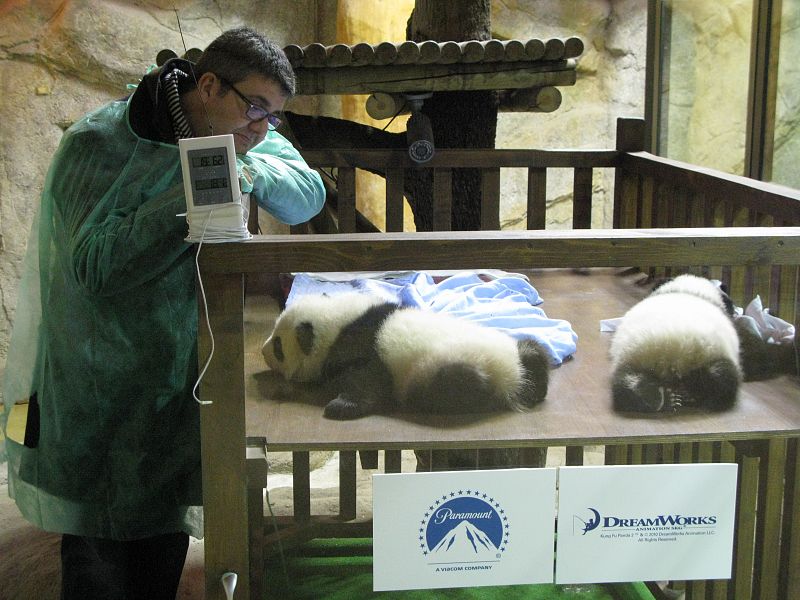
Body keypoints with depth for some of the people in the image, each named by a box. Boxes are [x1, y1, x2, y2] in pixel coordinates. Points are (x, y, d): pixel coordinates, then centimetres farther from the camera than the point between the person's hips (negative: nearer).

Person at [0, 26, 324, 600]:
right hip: (100, 389, -5)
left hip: (183, 376, 6)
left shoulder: (240, 132, 1)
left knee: (165, 547, 15)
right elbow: (95, 266, -26)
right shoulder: (100, 144, -19)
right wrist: (188, 198, -30)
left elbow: (309, 195, 0)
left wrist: (250, 169, -20)